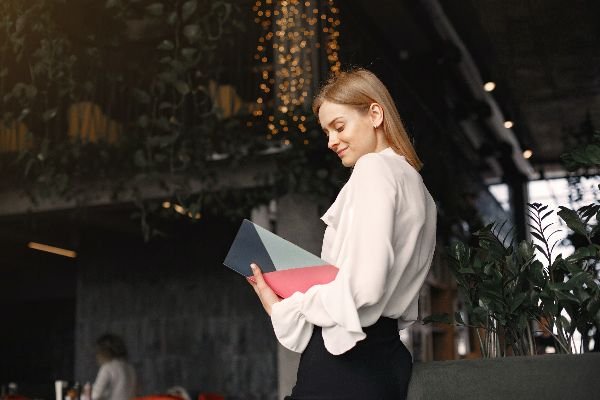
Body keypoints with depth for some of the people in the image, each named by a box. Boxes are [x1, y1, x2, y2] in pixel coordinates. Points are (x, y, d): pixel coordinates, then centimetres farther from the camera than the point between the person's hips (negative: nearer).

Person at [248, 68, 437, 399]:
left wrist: (283, 307, -7)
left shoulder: (375, 168, -9)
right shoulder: (417, 185, 17)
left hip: (346, 361, -9)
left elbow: (362, 289, -20)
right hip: (389, 358, 9)